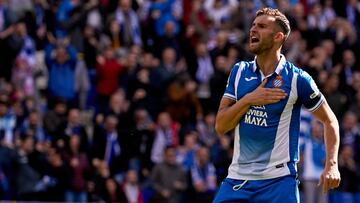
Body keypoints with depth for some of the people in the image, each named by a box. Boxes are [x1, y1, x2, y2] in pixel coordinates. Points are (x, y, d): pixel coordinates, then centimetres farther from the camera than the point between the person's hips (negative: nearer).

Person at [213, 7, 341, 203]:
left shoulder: (297, 78, -4)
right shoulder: (239, 71, 7)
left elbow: (329, 120, 5)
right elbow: (220, 126, 4)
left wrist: (331, 165, -8)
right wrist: (249, 100, -11)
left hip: (278, 179, -4)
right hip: (237, 177, 4)